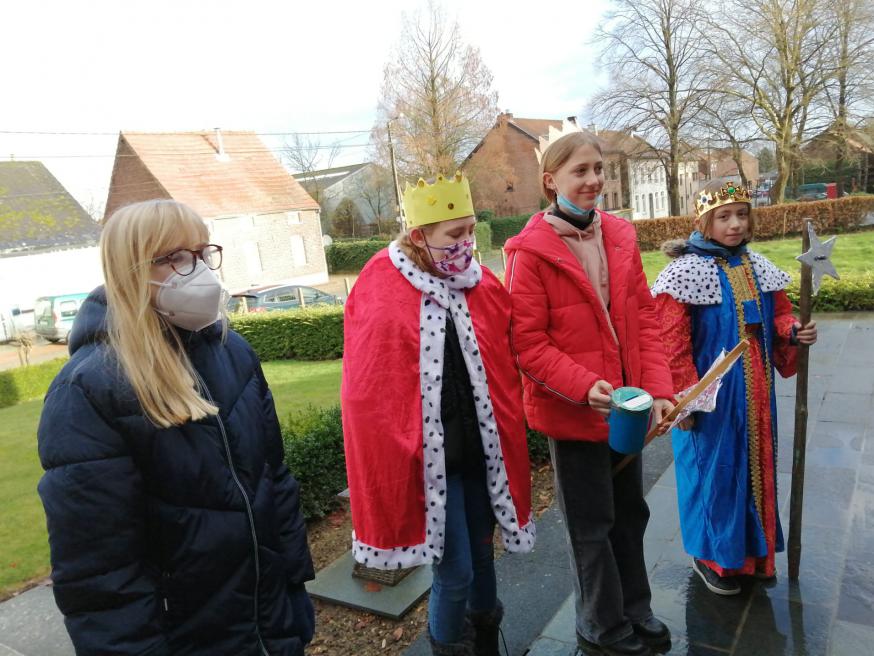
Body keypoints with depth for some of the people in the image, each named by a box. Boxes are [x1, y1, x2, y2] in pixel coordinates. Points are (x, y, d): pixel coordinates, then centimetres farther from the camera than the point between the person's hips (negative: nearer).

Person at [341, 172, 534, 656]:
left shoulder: (480, 284, 1)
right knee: (454, 569, 5)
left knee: (480, 551, 22)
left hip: (480, 445, 5)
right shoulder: (380, 295, -15)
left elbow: (504, 367, 9)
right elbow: (368, 396, -13)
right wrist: (398, 456, -12)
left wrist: (507, 428, 5)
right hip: (428, 454, -5)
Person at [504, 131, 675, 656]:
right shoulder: (531, 251, -15)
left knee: (631, 512, 22)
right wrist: (584, 386, -27)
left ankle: (636, 609, 46)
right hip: (572, 411, -6)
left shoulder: (620, 236, 2)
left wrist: (658, 387, -5)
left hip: (627, 405, 6)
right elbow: (527, 341, -16)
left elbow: (645, 317, 4)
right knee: (592, 523, 12)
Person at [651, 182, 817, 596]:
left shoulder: (758, 268, 5)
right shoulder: (686, 272, -16)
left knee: (756, 464, 18)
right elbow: (672, 342, -18)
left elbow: (779, 314, 15)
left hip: (755, 392, 7)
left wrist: (795, 331, -8)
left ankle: (753, 547, 38)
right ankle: (710, 555, 27)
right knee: (714, 469, 6)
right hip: (711, 395, -6)